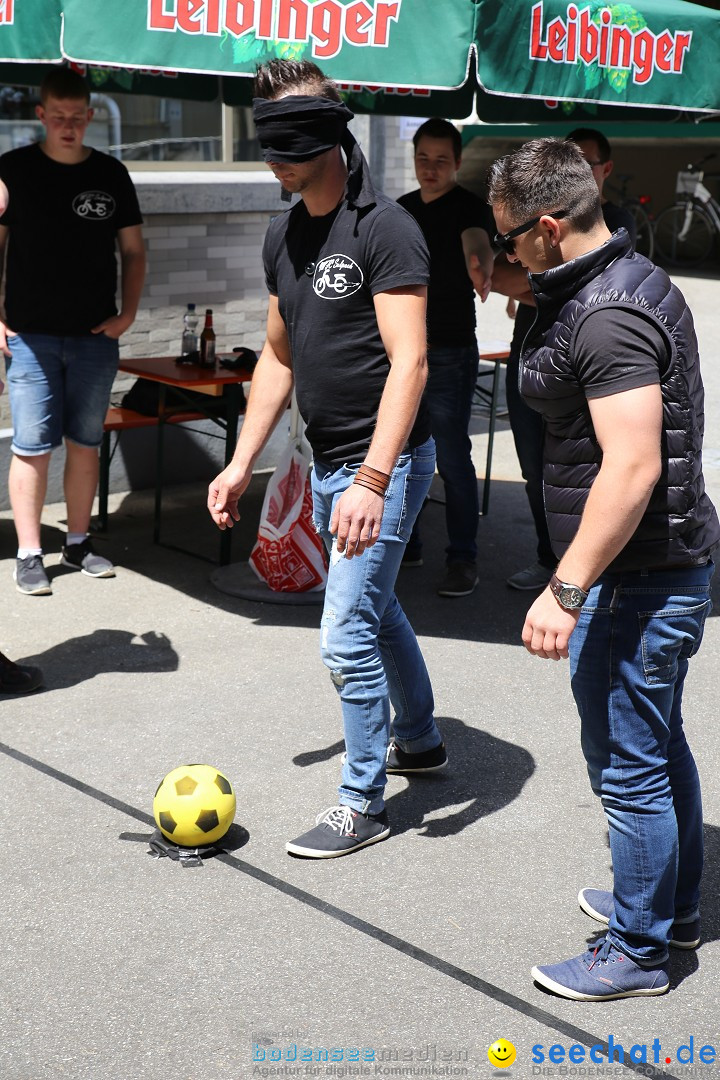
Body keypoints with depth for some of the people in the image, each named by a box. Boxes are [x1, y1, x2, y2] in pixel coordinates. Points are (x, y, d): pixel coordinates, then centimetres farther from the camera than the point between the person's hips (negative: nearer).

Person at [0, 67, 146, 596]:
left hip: (96, 336, 3)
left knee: (85, 444, 9)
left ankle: (78, 543, 21)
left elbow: (133, 250, 13)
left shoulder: (111, 174, 6)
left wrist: (128, 313, 2)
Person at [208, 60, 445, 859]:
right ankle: (418, 741, 42)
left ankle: (362, 805, 9)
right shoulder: (284, 237, 9)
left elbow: (409, 360, -23)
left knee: (346, 634, -7)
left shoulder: (382, 229, -17)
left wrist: (373, 478, -31)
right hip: (328, 463, 9)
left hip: (383, 463, -8)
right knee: (375, 608, 21)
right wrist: (242, 463, 13)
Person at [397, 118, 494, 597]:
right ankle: (405, 544, 27)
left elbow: (477, 244, -32)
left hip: (449, 354, -7)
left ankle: (463, 559, 2)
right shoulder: (401, 209, 11)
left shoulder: (469, 208, -9)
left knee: (452, 456, -6)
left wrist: (481, 269, -55)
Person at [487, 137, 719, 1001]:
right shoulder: (635, 278, 10)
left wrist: (567, 589, -27)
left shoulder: (606, 318, -23)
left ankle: (637, 951, 18)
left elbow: (633, 465, -29)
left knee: (628, 768, 2)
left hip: (634, 580, -11)